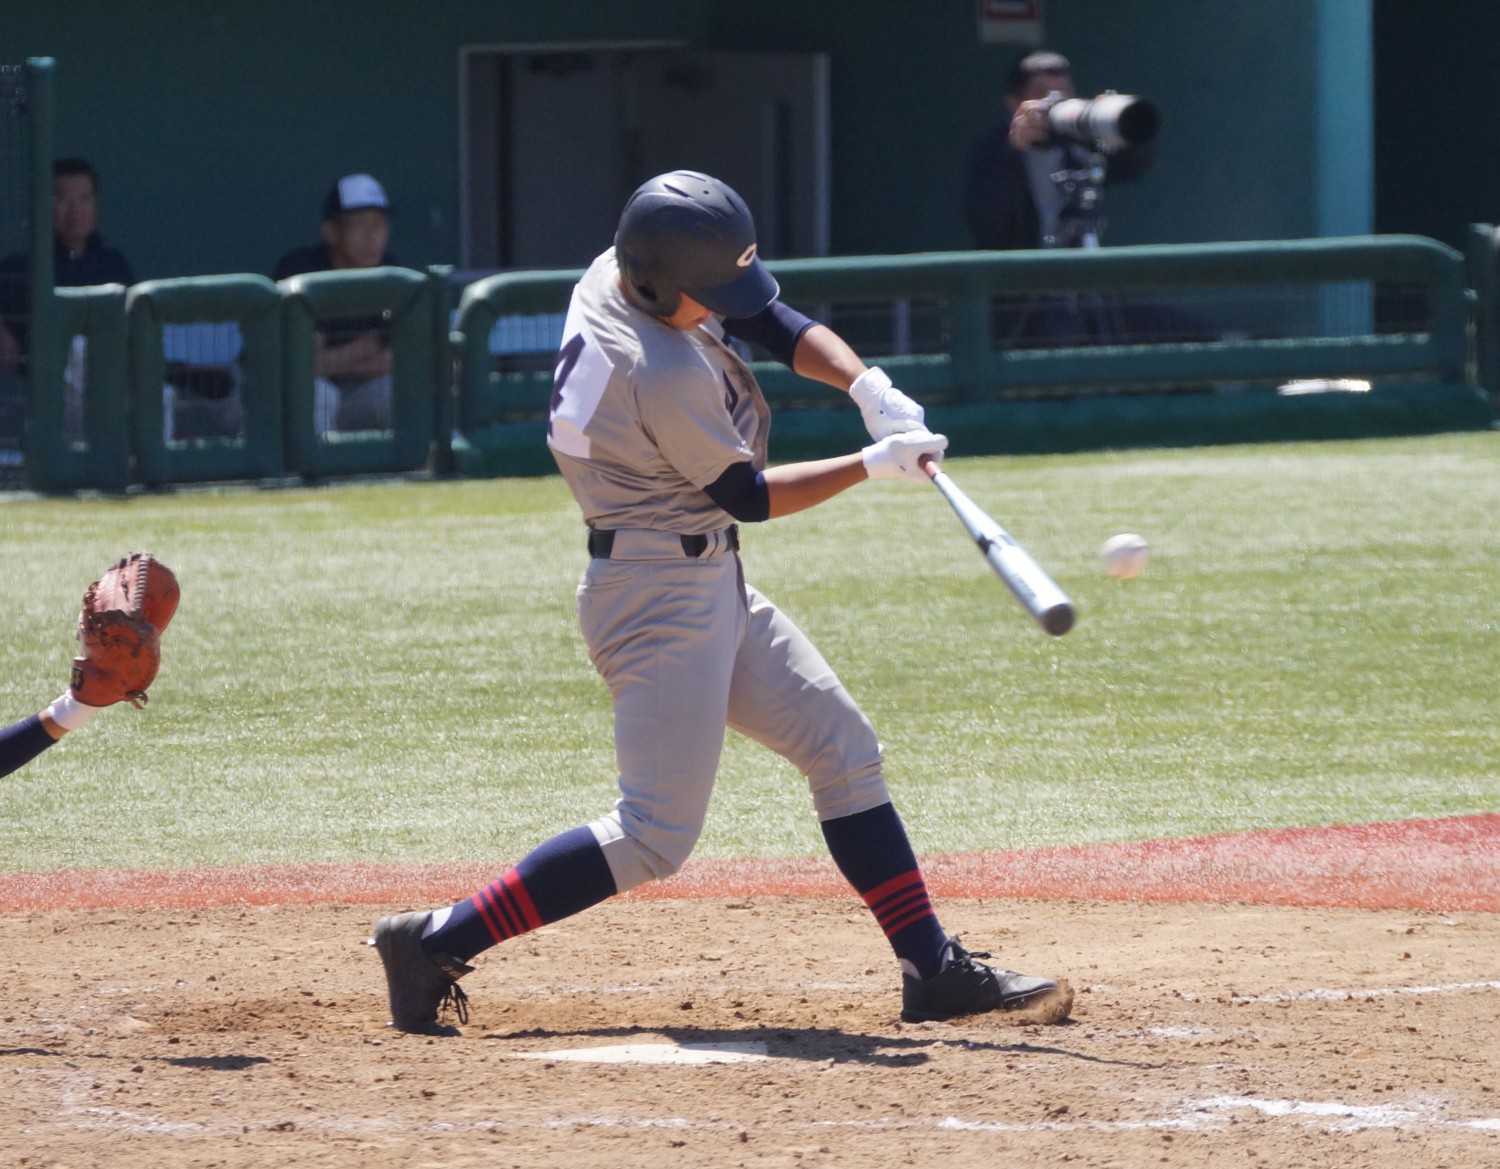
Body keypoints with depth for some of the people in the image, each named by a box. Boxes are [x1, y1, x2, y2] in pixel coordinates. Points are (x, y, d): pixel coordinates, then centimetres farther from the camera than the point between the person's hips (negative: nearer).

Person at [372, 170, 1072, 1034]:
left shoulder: (623, 273, -2)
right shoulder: (669, 378, -26)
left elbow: (778, 325, 6)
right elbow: (747, 495, -13)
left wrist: (867, 386, -10)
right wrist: (873, 466, -9)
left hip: (710, 586, 11)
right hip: (662, 596, -11)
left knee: (843, 749, 11)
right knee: (658, 835, -11)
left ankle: (935, 970, 13)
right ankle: (435, 945, -9)